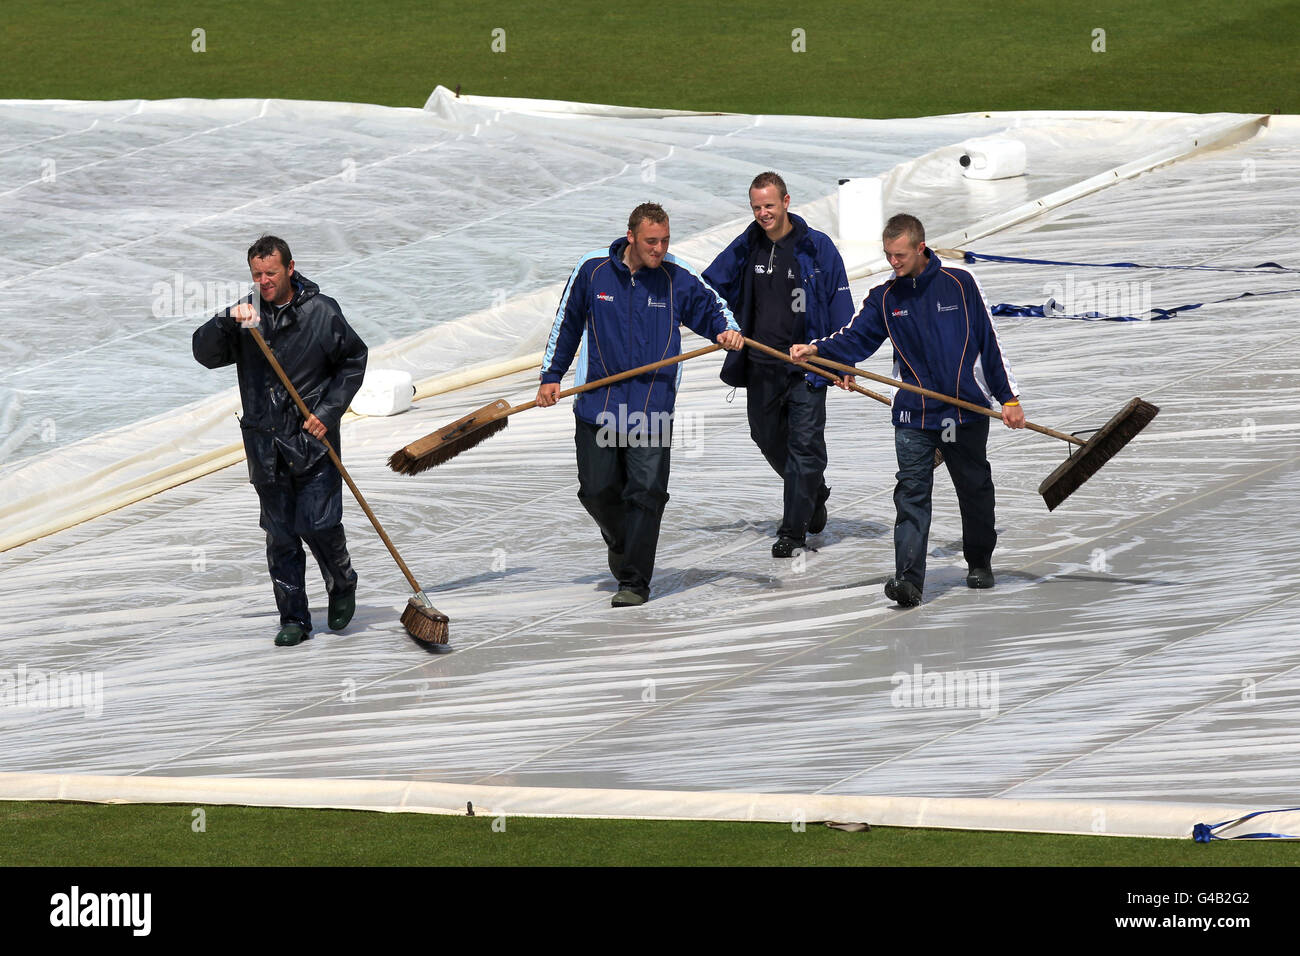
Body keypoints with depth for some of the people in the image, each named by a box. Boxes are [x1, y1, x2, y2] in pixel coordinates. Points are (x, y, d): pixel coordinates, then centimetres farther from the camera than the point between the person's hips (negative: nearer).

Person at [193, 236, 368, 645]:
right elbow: (205, 353, -3)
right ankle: (293, 619, 11)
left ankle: (342, 585, 22)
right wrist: (228, 321, -22)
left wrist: (328, 412, -5)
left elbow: (353, 361, 5)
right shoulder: (247, 314, 3)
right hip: (266, 446, 3)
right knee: (280, 535, 4)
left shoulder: (321, 312, -3)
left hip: (313, 441, -3)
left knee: (319, 525, -7)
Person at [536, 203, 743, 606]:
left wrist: (726, 331, -14)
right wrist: (551, 376, 12)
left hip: (652, 406, -1)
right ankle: (619, 541, 38)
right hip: (598, 403, 1)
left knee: (646, 491, -9)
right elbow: (567, 323, 12)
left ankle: (635, 582, -3)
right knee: (597, 490, 6)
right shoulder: (593, 270, 0)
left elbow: (711, 308, 10)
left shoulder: (678, 278, -2)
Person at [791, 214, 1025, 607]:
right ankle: (908, 579, -18)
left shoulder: (959, 285, -3)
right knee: (912, 494, -11)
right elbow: (855, 338, -4)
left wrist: (1009, 397, 1)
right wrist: (815, 350, -24)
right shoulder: (885, 298, 4)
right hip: (914, 414, 1)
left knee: (975, 489, 12)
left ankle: (979, 562, 33)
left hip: (967, 407, -1)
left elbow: (989, 342, 1)